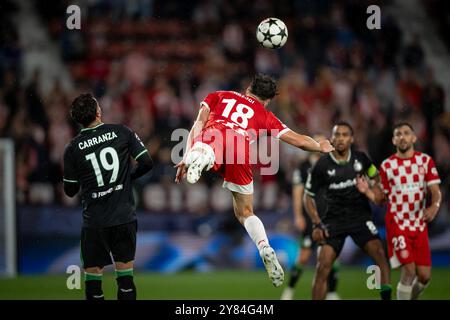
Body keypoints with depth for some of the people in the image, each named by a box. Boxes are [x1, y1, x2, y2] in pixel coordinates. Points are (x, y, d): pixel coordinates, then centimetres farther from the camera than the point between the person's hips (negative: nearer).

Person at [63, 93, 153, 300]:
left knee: (93, 280, 6)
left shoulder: (73, 149, -4)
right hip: (125, 218, 1)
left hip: (94, 223, -1)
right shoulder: (121, 132, -3)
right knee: (125, 278, 7)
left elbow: (70, 190, 3)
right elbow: (146, 163, -3)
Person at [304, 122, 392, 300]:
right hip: (334, 220, -1)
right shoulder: (322, 165, -5)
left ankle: (386, 296, -16)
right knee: (322, 267, -11)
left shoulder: (361, 158, 1)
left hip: (361, 216, 1)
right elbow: (308, 196, 5)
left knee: (379, 253, -19)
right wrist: (317, 224, -5)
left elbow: (376, 177, 19)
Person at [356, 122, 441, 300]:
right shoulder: (387, 165, 0)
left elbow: (435, 191, 0)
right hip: (397, 224, -2)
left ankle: (411, 297, 29)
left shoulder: (425, 161, 3)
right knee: (409, 270, -17)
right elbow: (381, 199, 6)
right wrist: (367, 191, -13)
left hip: (420, 224, 3)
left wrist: (435, 206, -21)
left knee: (424, 276, 1)